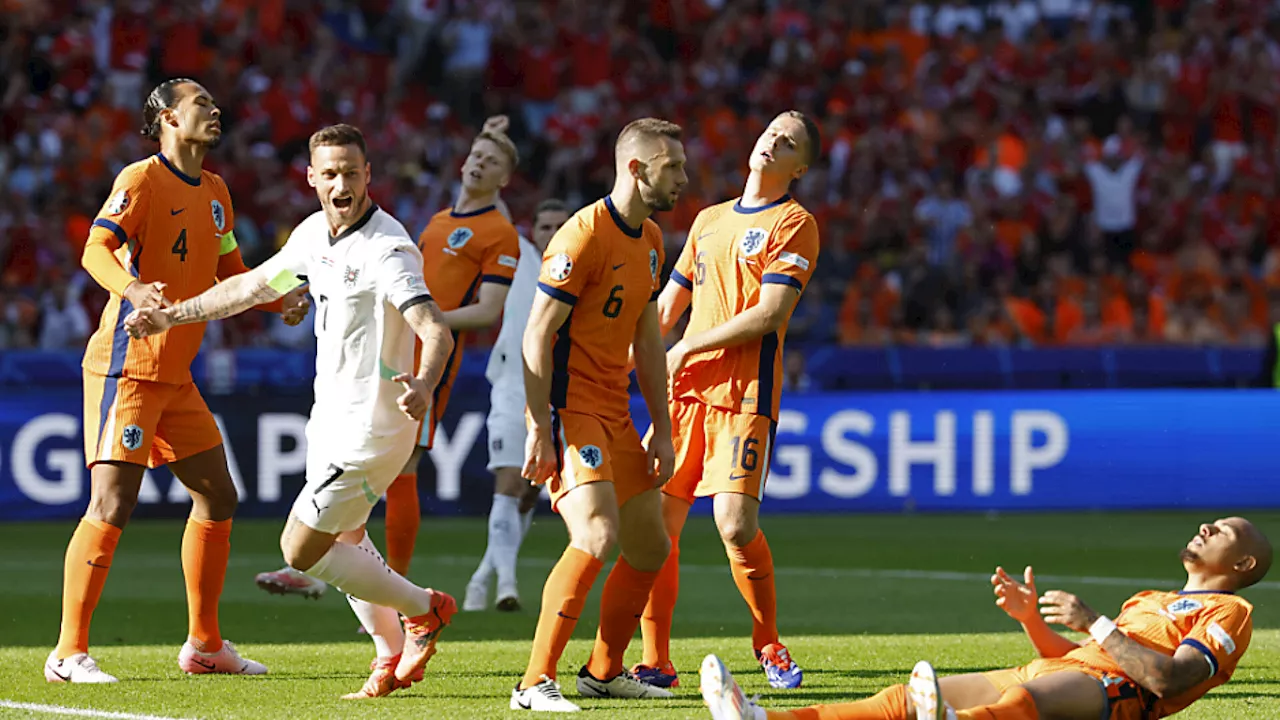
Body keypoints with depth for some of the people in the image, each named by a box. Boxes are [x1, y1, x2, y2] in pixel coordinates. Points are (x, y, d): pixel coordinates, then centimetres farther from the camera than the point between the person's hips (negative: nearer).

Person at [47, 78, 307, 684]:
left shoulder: (214, 192, 16)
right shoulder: (142, 179, -9)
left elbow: (231, 273, 27)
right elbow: (96, 249, -22)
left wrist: (281, 301, 9)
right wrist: (132, 287, -42)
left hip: (175, 377, 9)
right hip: (127, 367, -9)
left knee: (217, 497, 12)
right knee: (112, 503, -14)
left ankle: (203, 645, 23)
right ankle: (70, 653, -12)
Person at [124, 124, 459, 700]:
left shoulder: (388, 250, -23)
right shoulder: (315, 234, 3)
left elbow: (436, 332, -33)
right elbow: (255, 285, 20)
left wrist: (423, 385, -54)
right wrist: (171, 316, 25)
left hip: (370, 429, -9)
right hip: (332, 417, 9)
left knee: (301, 551, -3)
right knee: (345, 540, 21)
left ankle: (423, 609, 11)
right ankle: (393, 656, 34)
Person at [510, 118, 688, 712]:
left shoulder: (650, 240, 13)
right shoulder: (585, 235, -15)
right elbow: (536, 336, -17)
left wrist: (662, 431, 16)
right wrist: (540, 431, -22)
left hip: (616, 412, 9)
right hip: (568, 407, -9)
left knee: (649, 547, 11)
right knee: (597, 535, -23)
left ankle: (603, 672, 27)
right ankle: (535, 684, -20)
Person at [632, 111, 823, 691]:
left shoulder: (794, 224, 0)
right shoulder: (709, 220, 21)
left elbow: (770, 312, -11)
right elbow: (668, 306, 26)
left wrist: (687, 349, -9)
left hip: (745, 394, -6)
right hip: (685, 389, 6)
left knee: (736, 525, -17)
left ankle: (768, 644, 5)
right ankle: (655, 664, 4)